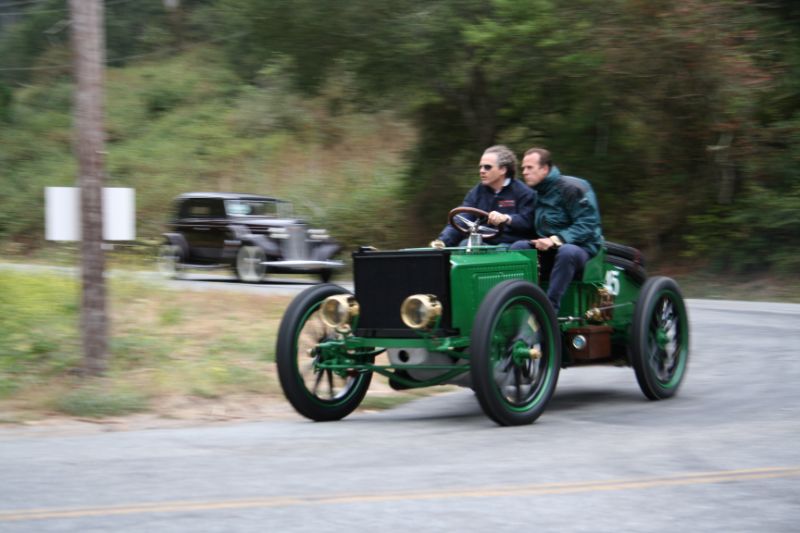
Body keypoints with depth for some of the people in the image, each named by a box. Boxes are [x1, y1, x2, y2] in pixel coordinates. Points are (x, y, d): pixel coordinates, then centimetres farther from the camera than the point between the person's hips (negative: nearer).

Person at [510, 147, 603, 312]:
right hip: (546, 247, 6)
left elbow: (587, 224, -18)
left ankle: (550, 308, -38)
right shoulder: (536, 192, 12)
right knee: (518, 247, -19)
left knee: (567, 252, -40)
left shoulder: (572, 188, -12)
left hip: (579, 246, -6)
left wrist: (556, 239, -28)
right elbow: (531, 224, 17)